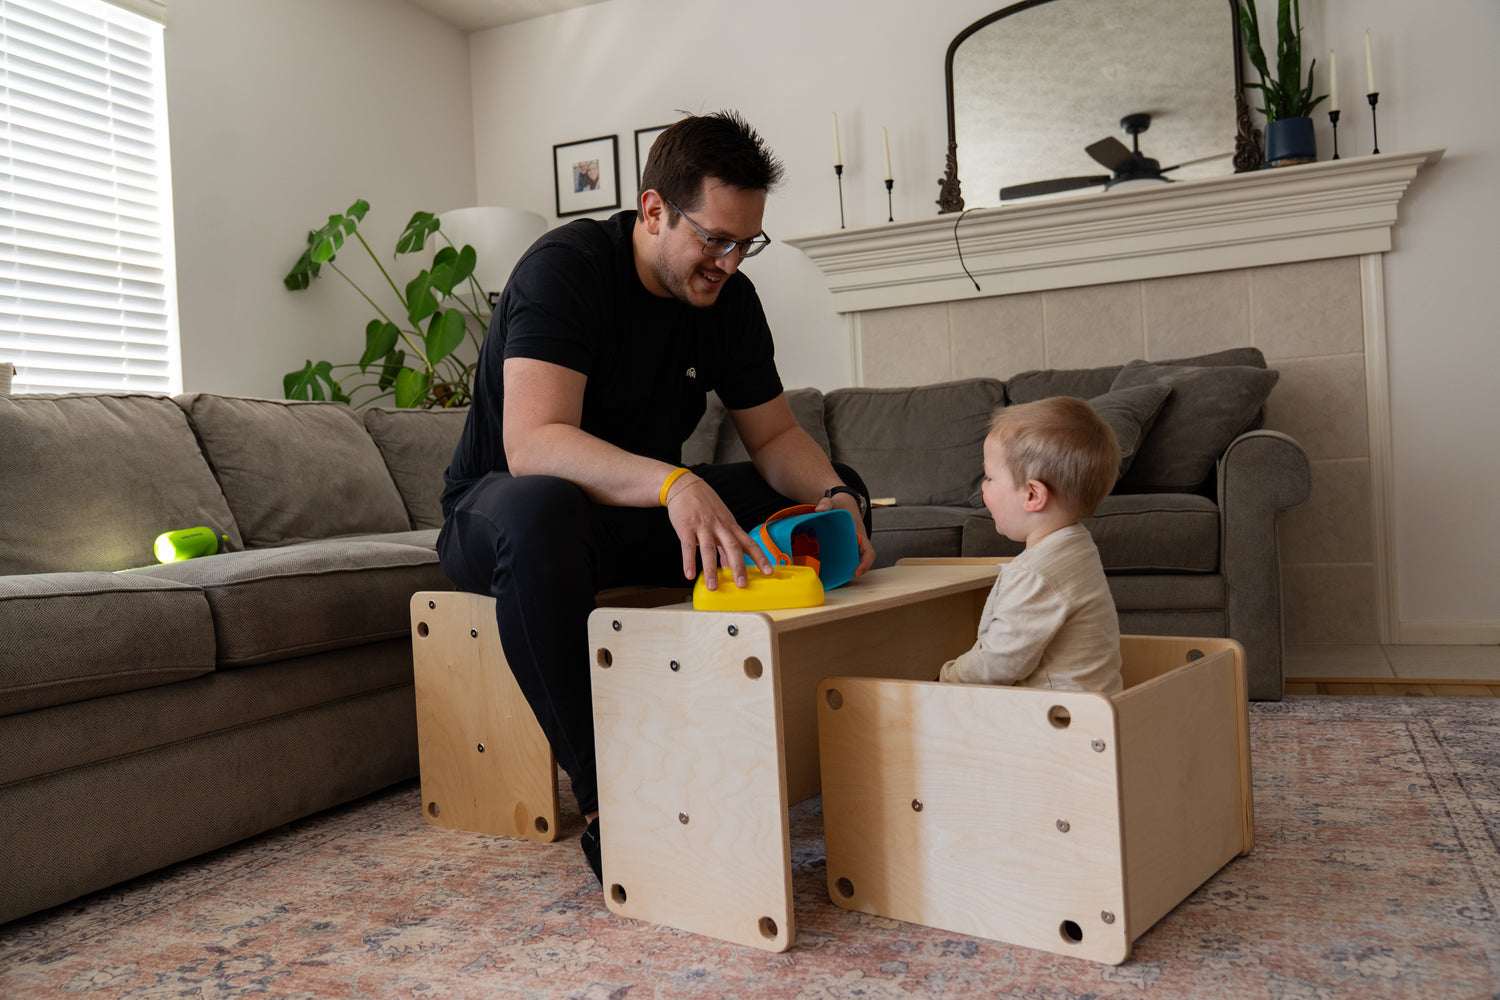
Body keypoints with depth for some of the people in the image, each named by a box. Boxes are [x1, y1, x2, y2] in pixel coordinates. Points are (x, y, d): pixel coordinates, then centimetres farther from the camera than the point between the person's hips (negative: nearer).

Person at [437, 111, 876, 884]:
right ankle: (600, 792, -29)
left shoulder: (728, 298, -2)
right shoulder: (565, 268, -23)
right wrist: (675, 484, -52)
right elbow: (532, 444, -36)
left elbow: (775, 435, 2)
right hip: (498, 511, -6)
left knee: (834, 495, -7)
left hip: (642, 512, 6)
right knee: (540, 510, -43)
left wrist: (834, 497, -20)